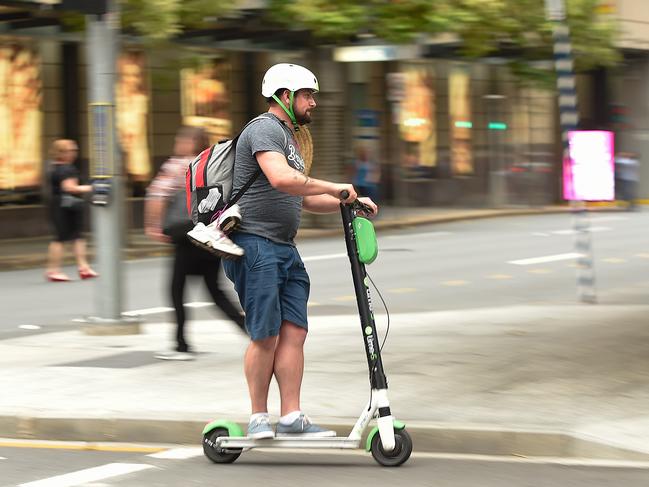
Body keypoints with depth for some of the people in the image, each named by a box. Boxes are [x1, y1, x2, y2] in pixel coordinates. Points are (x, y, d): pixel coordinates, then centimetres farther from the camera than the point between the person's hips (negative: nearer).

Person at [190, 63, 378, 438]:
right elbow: (281, 180, -27)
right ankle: (259, 418, 1)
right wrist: (335, 188, -22)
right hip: (256, 245, -10)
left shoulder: (288, 137, 25)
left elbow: (303, 199, 29)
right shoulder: (265, 130, -9)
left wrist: (348, 203, 18)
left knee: (294, 332, 2)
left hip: (284, 249, 10)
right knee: (266, 335, -7)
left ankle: (291, 417, 2)